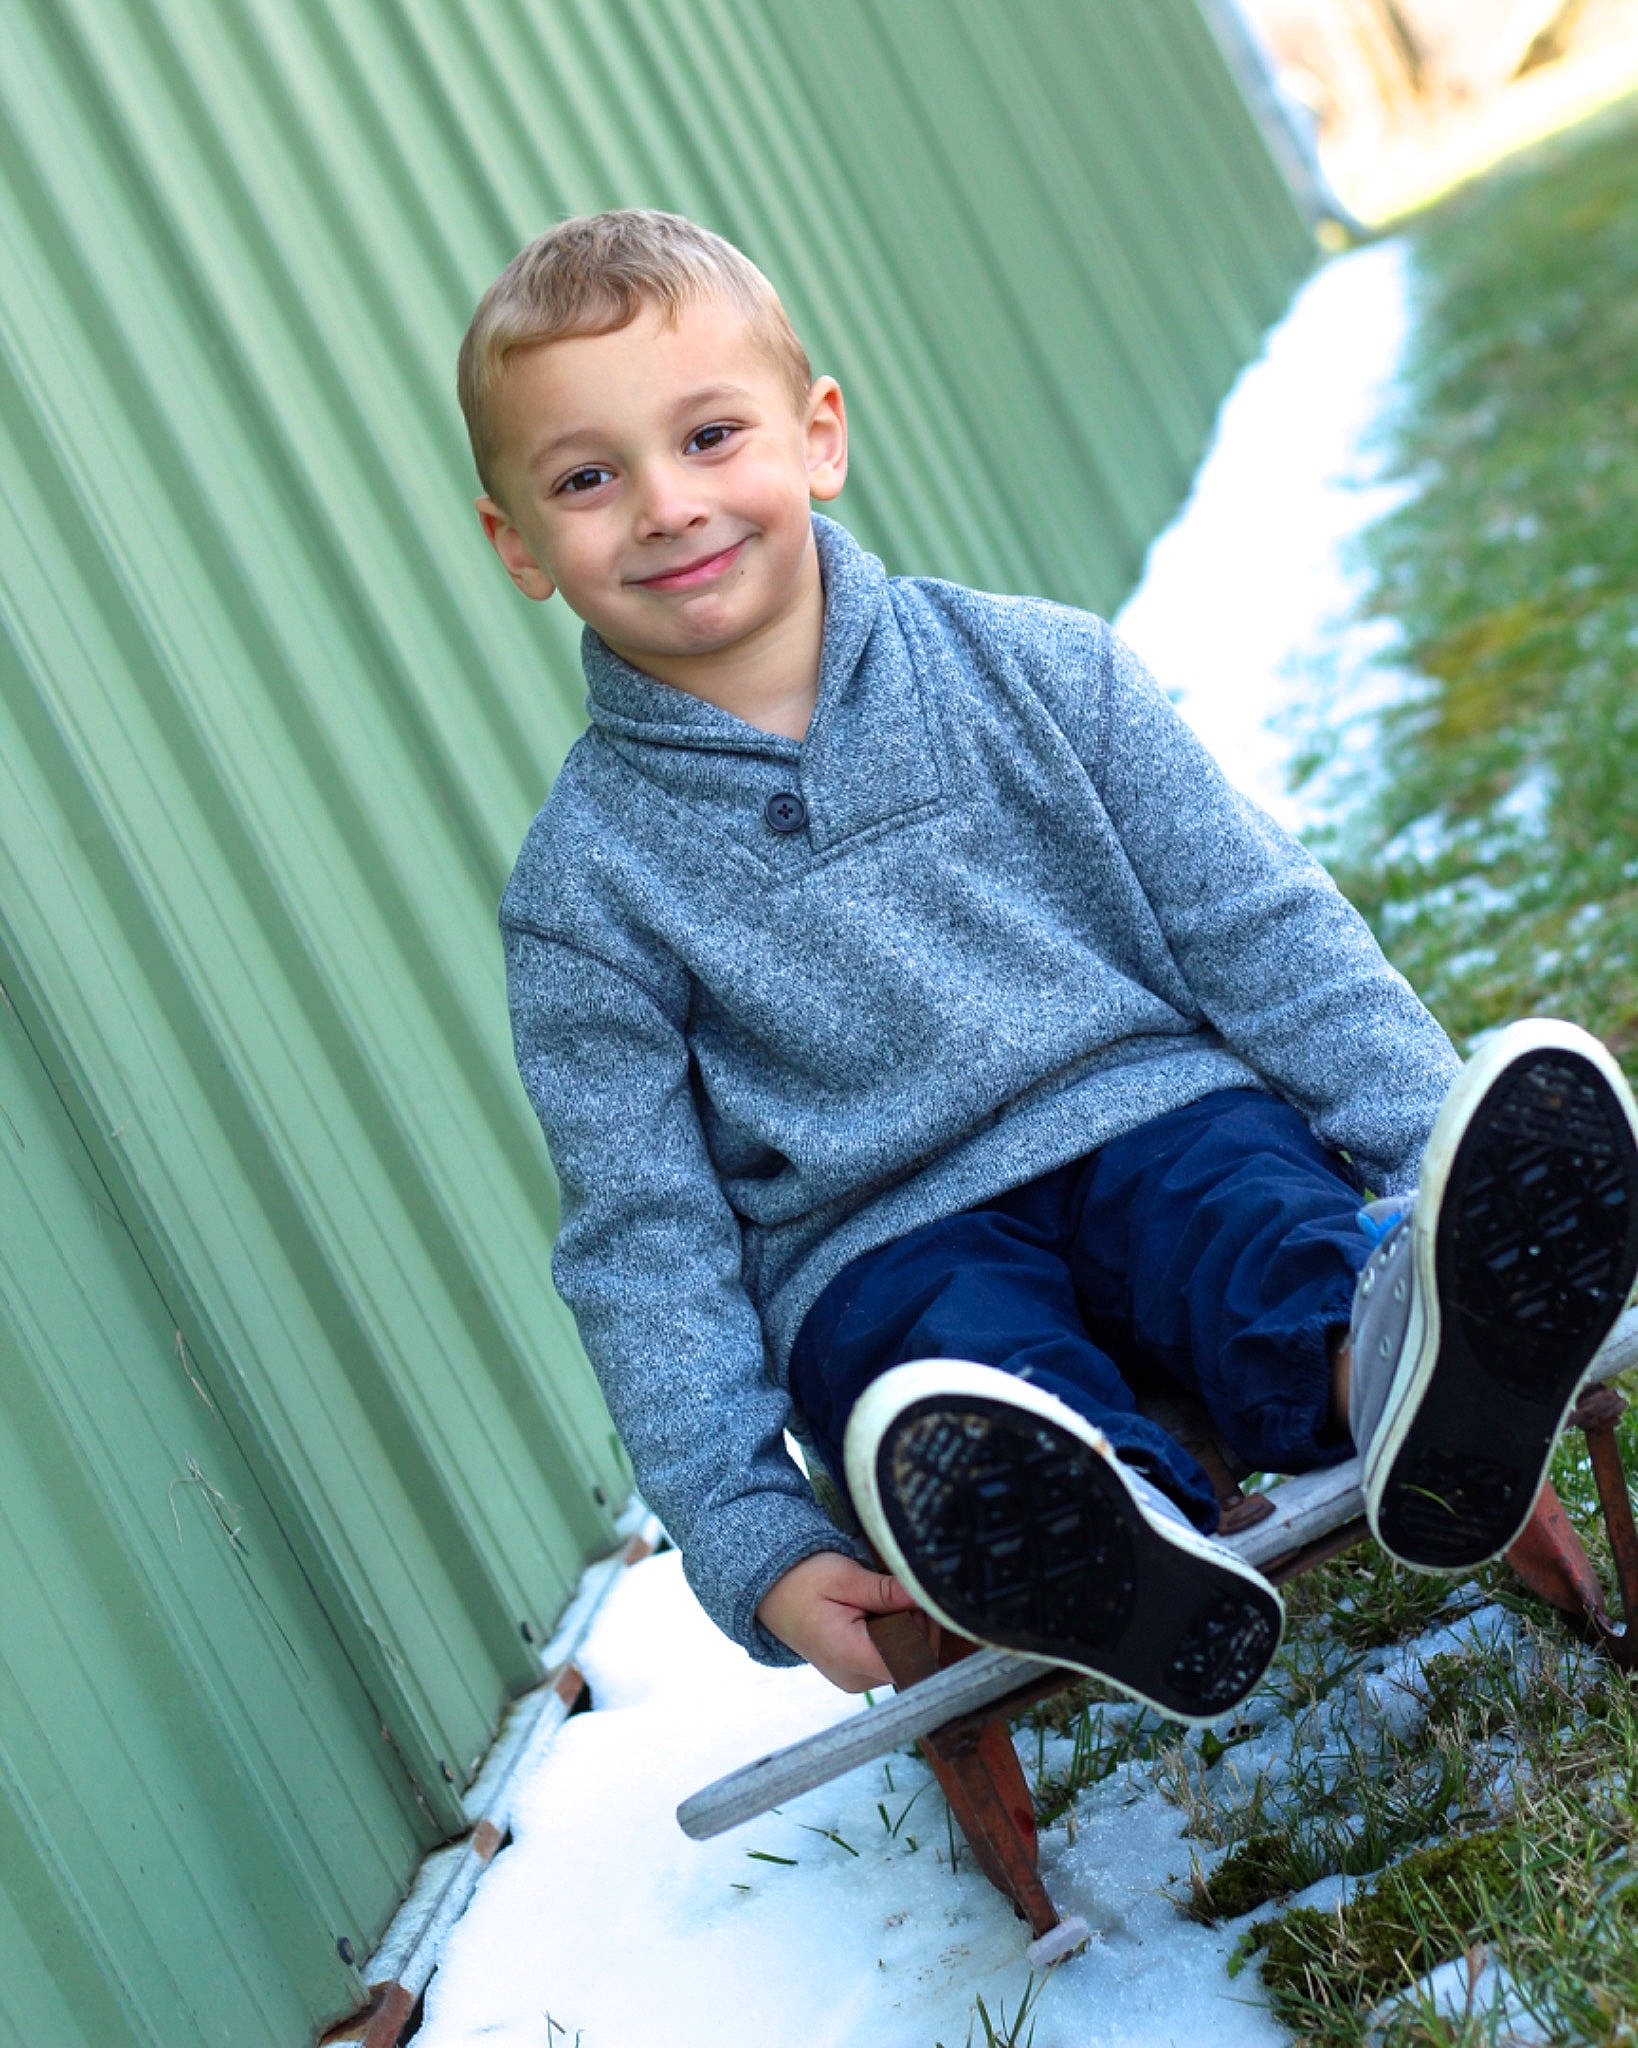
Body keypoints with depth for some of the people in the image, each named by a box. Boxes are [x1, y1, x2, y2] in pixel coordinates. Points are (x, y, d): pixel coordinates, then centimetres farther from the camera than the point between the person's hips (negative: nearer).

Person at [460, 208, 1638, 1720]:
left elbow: (1261, 932, 4)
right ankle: (1091, 1550, -65)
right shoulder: (586, 889, 0)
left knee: (1255, 1202, -33)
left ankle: (1393, 1359, -65)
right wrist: (752, 1543, -13)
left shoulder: (1037, 671, 4)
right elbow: (645, 1245, -1)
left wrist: (1455, 1175, -7)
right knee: (959, 1364, -34)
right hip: (887, 1246, 0)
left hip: (1157, 1132, 1)